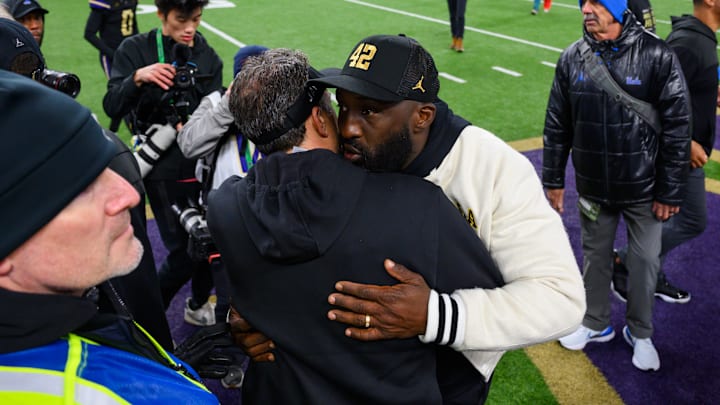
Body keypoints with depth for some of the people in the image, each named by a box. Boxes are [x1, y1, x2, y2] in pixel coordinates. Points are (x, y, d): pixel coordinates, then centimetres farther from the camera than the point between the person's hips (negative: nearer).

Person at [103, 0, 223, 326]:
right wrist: (137, 78, -28)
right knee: (183, 252, -7)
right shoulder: (135, 50, -3)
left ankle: (198, 305, 36)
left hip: (203, 161, 4)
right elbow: (112, 107, -11)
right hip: (164, 168, -4)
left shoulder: (208, 57, 7)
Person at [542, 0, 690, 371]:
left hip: (643, 188, -2)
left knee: (645, 260, 11)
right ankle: (596, 325, 38)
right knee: (595, 256, 17)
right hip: (592, 187, 3)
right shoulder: (572, 58, -4)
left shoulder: (657, 56, -15)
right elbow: (557, 124, 3)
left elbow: (677, 128, -11)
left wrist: (670, 191, -10)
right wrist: (553, 179, 6)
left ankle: (639, 333, 33)